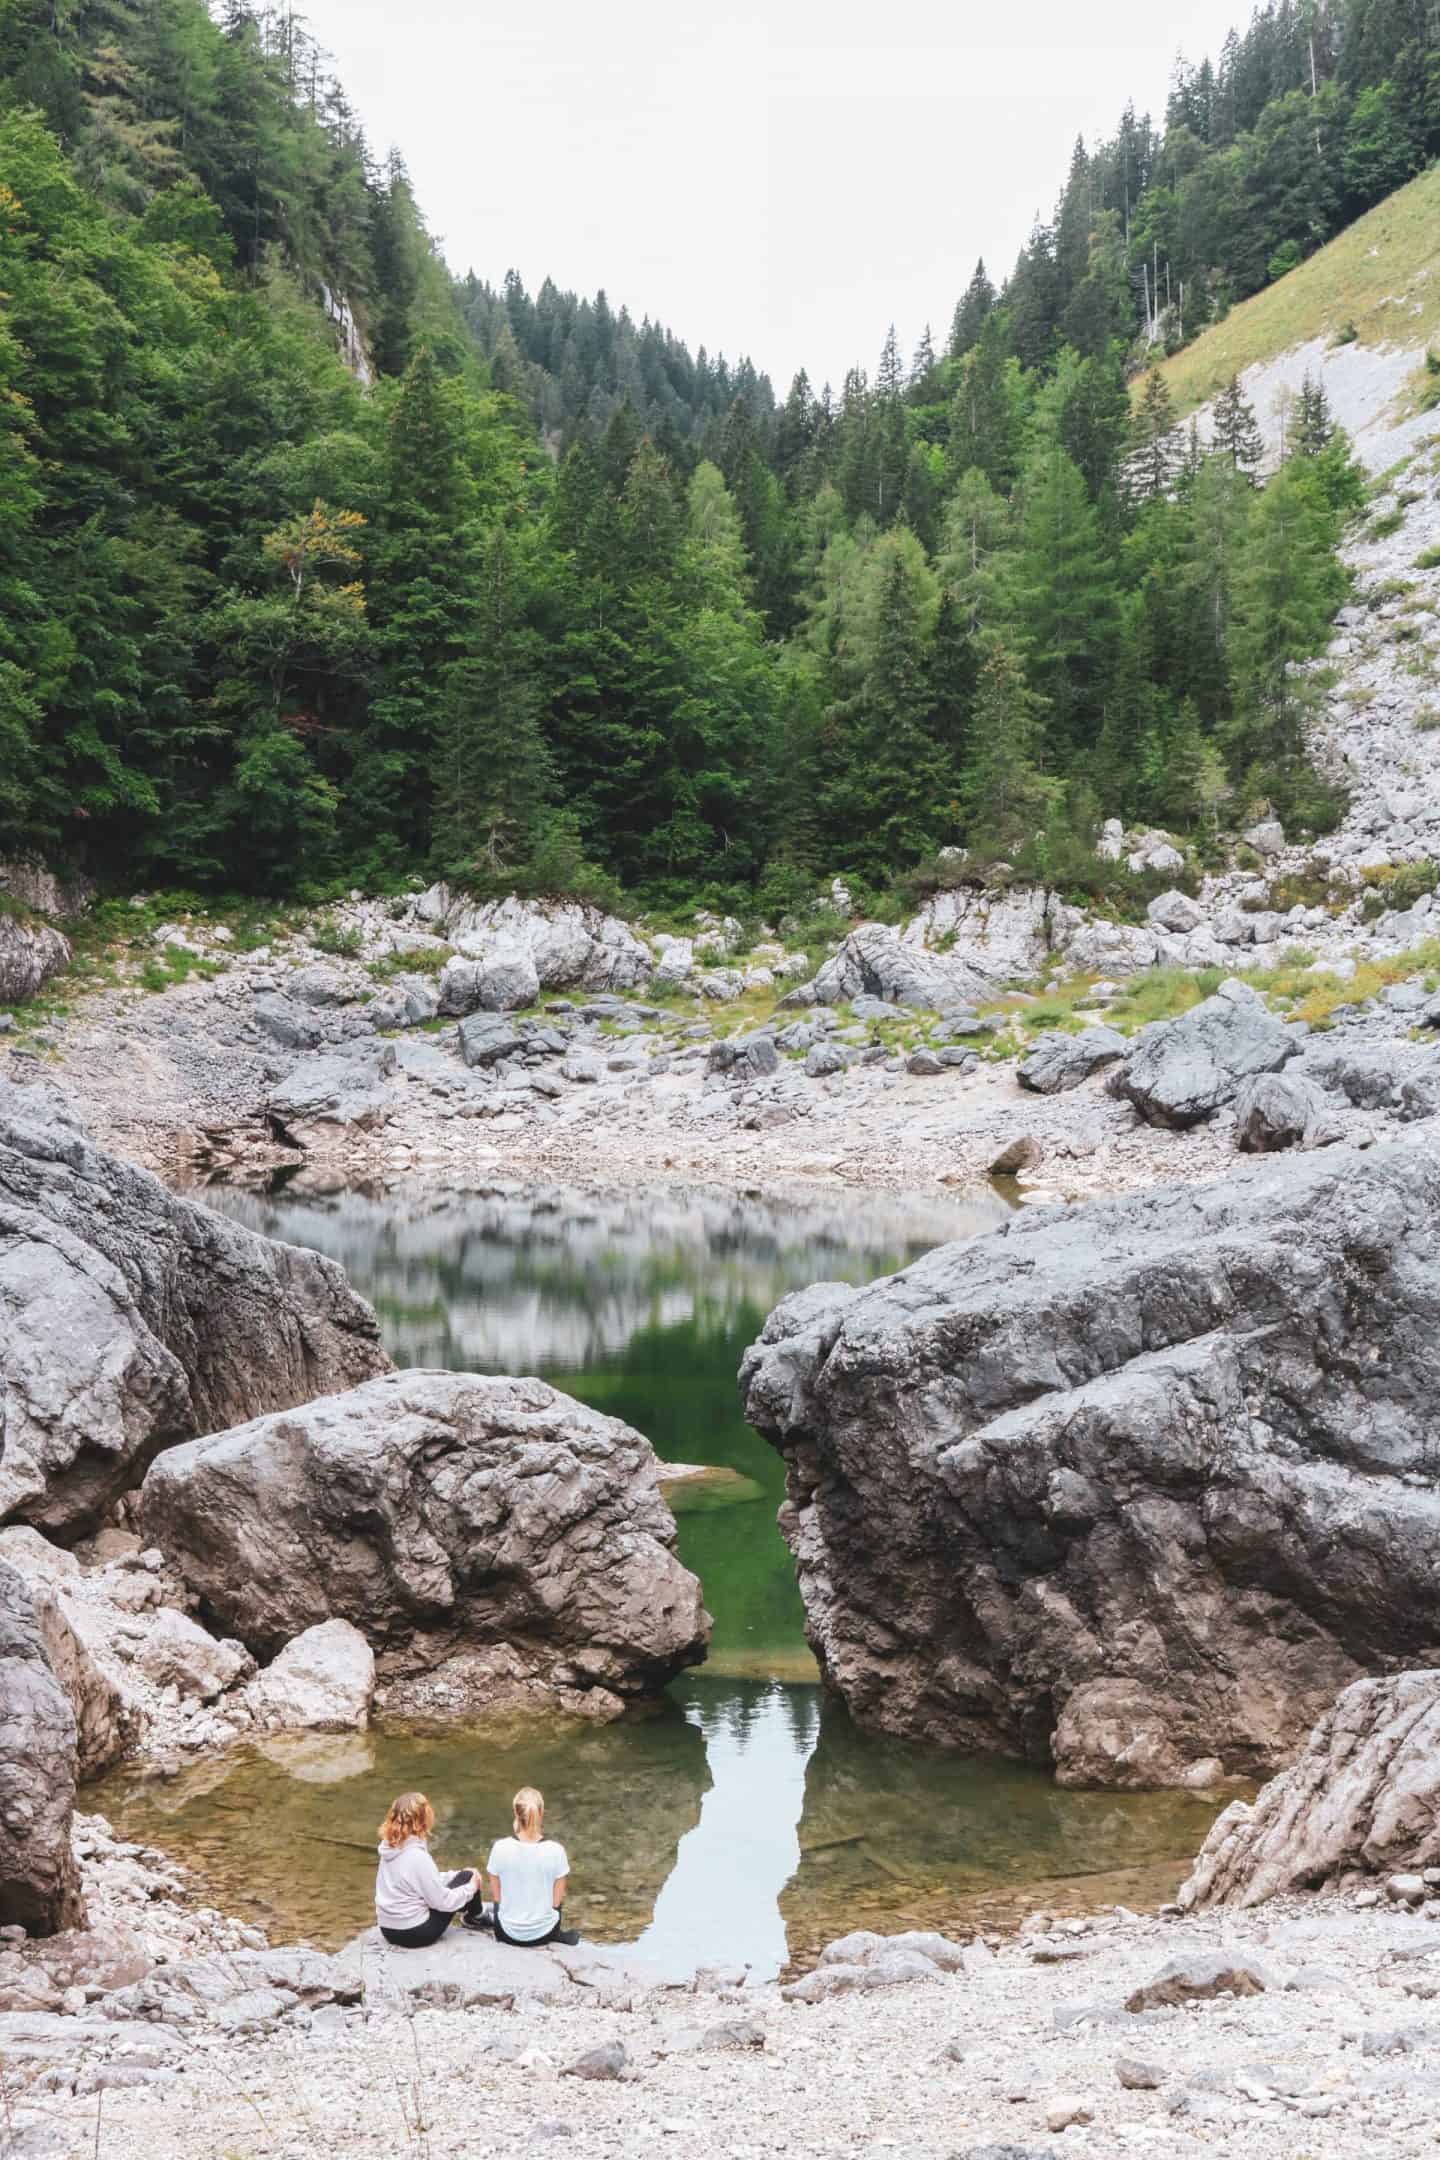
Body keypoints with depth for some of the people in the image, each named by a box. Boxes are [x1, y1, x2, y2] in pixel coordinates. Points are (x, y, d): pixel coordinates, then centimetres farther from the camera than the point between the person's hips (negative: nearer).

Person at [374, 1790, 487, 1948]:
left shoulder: (390, 1846, -1)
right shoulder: (417, 1856, -26)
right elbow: (443, 1901, -18)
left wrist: (457, 1875, 13)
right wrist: (472, 1887, -3)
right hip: (415, 1933, -8)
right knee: (467, 1877, 5)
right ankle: (476, 1917, 31)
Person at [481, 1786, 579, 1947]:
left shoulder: (500, 1848, -18)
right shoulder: (555, 1851, -19)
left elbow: (496, 1896, -6)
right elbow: (557, 1901, -8)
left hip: (507, 1933, 1)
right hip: (544, 1932, -1)